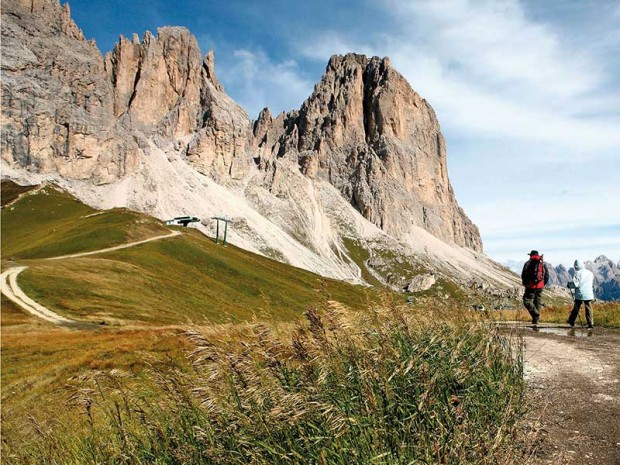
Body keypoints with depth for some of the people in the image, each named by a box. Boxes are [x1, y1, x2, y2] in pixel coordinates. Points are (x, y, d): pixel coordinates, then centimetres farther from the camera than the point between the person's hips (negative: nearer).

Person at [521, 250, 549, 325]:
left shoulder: (528, 263, -4)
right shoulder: (543, 263, 9)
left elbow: (523, 275, -5)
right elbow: (547, 276, 9)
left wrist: (525, 284, 11)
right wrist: (543, 284, 20)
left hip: (531, 286, -5)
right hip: (540, 287, 5)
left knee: (527, 300, 3)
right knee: (538, 302, 12)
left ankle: (535, 314, -17)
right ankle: (535, 320, 13)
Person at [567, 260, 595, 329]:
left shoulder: (578, 273, -11)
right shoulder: (590, 273, 7)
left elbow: (575, 284, -17)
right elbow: (593, 285, 18)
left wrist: (569, 285, 0)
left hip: (580, 294, -4)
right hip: (589, 295, 4)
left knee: (576, 308, 9)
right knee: (588, 309, 6)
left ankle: (571, 321, 17)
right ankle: (591, 324, 4)